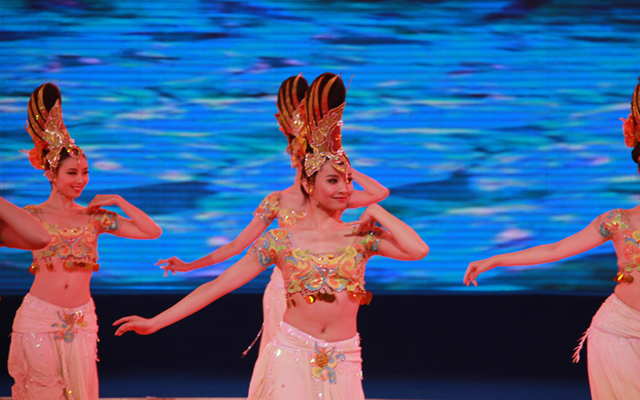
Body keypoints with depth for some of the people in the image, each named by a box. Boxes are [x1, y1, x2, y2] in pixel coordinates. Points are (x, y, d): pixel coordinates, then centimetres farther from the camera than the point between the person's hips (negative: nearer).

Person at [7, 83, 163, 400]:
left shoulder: (94, 217, 9)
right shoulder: (32, 216, 2)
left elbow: (152, 231, 8)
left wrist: (120, 203, 2)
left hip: (80, 322, 3)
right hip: (39, 319, -3)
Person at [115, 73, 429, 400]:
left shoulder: (361, 235, 4)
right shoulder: (280, 241, 1)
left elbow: (418, 250, -12)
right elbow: (218, 285, 3)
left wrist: (376, 212, -1)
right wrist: (155, 322, 0)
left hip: (342, 362, 2)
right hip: (292, 358, -1)